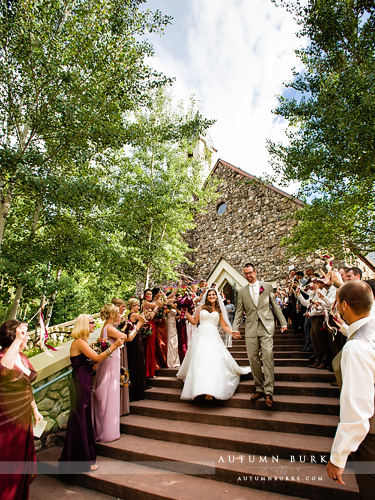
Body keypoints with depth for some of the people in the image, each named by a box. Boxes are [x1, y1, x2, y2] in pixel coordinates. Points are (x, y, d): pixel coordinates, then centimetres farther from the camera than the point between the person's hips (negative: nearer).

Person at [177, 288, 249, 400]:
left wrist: (232, 332, -4)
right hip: (201, 336, 0)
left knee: (214, 361, -9)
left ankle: (211, 391, -6)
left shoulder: (219, 310, 12)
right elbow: (194, 321, 9)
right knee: (200, 361, -7)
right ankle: (201, 388, 2)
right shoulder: (202, 307, 10)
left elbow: (224, 325, 11)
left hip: (213, 337, 0)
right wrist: (186, 312, -1)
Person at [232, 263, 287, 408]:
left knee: (268, 358, -8)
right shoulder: (242, 291, 11)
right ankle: (259, 389, 18)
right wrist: (235, 328, 0)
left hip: (266, 326, -2)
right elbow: (239, 311, 10)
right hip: (251, 328, 2)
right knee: (253, 359, 5)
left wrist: (283, 322, 6)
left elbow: (275, 306, 10)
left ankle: (269, 392, -1)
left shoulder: (267, 286, 8)